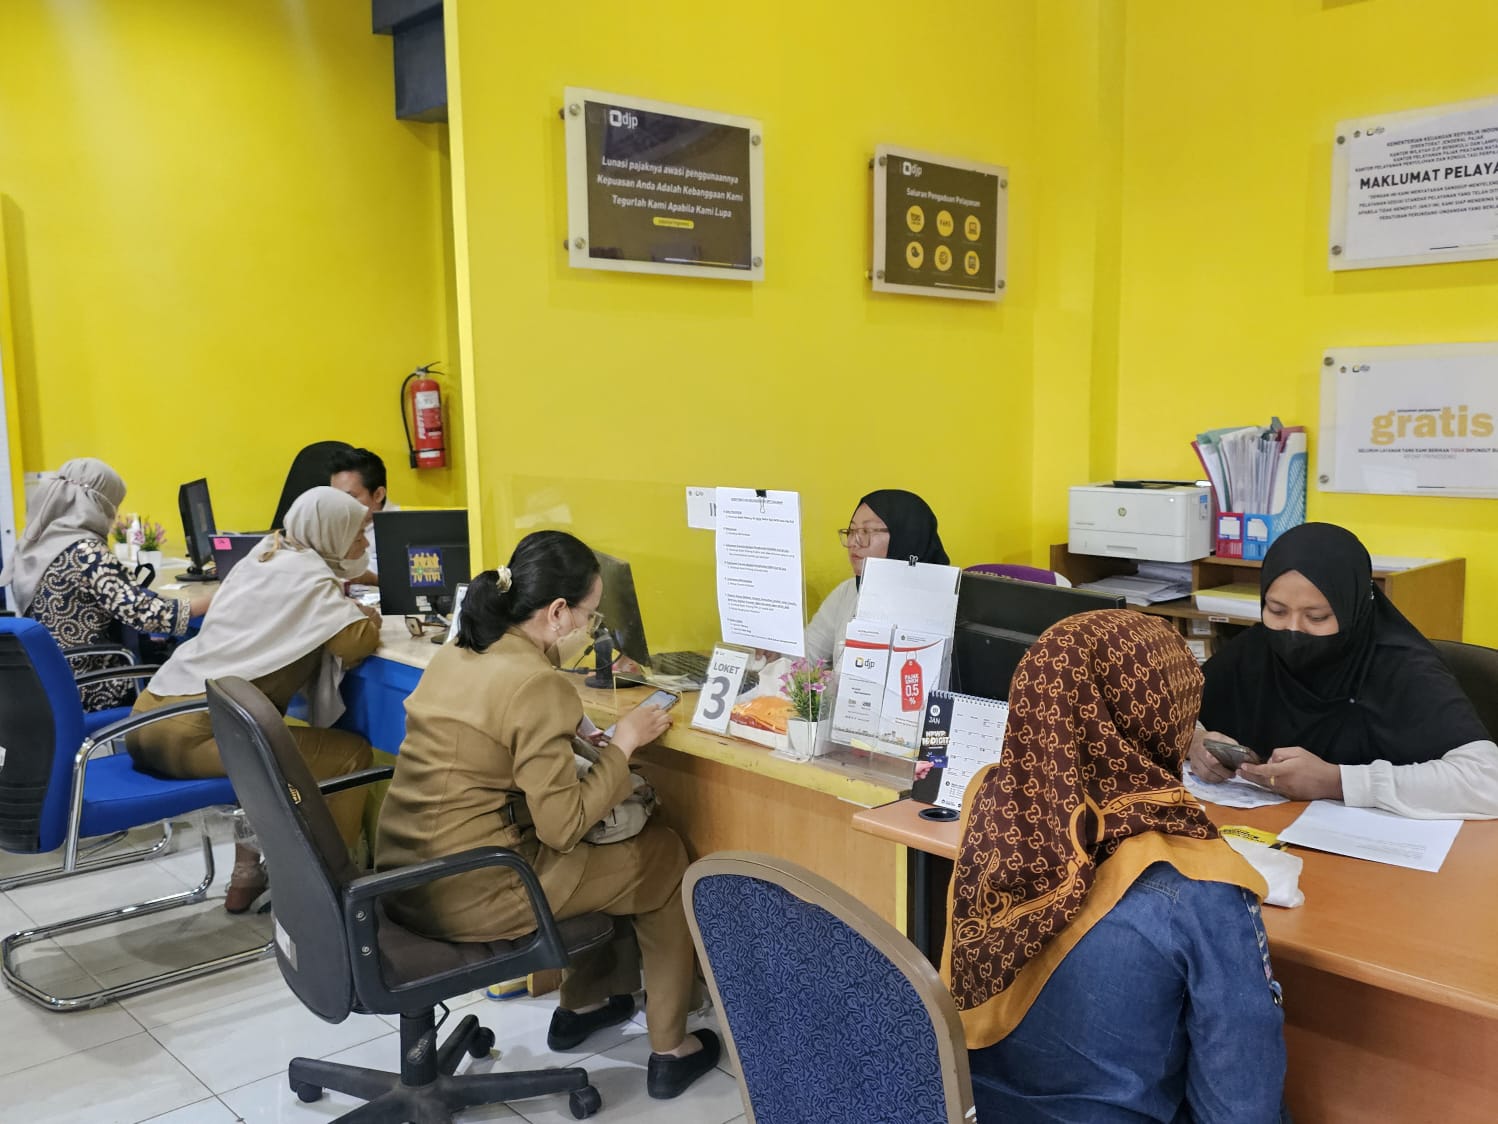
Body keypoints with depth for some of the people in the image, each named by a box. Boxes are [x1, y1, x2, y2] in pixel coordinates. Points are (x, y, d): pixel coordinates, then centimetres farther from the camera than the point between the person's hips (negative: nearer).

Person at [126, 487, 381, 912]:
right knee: (351, 754, -3)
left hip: (150, 718, 10)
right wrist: (370, 621, 6)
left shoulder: (264, 556, 17)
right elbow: (355, 643, -16)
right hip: (193, 734, -10)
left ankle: (248, 871, 38)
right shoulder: (308, 574, -7)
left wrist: (347, 609, 12)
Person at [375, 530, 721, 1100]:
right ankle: (671, 1049, 20)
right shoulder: (537, 684, -22)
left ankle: (580, 1006, 38)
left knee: (608, 837, 26)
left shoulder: (455, 653, 4)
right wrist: (622, 743, -8)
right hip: (468, 894, -8)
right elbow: (562, 828, -19)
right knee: (665, 856, 10)